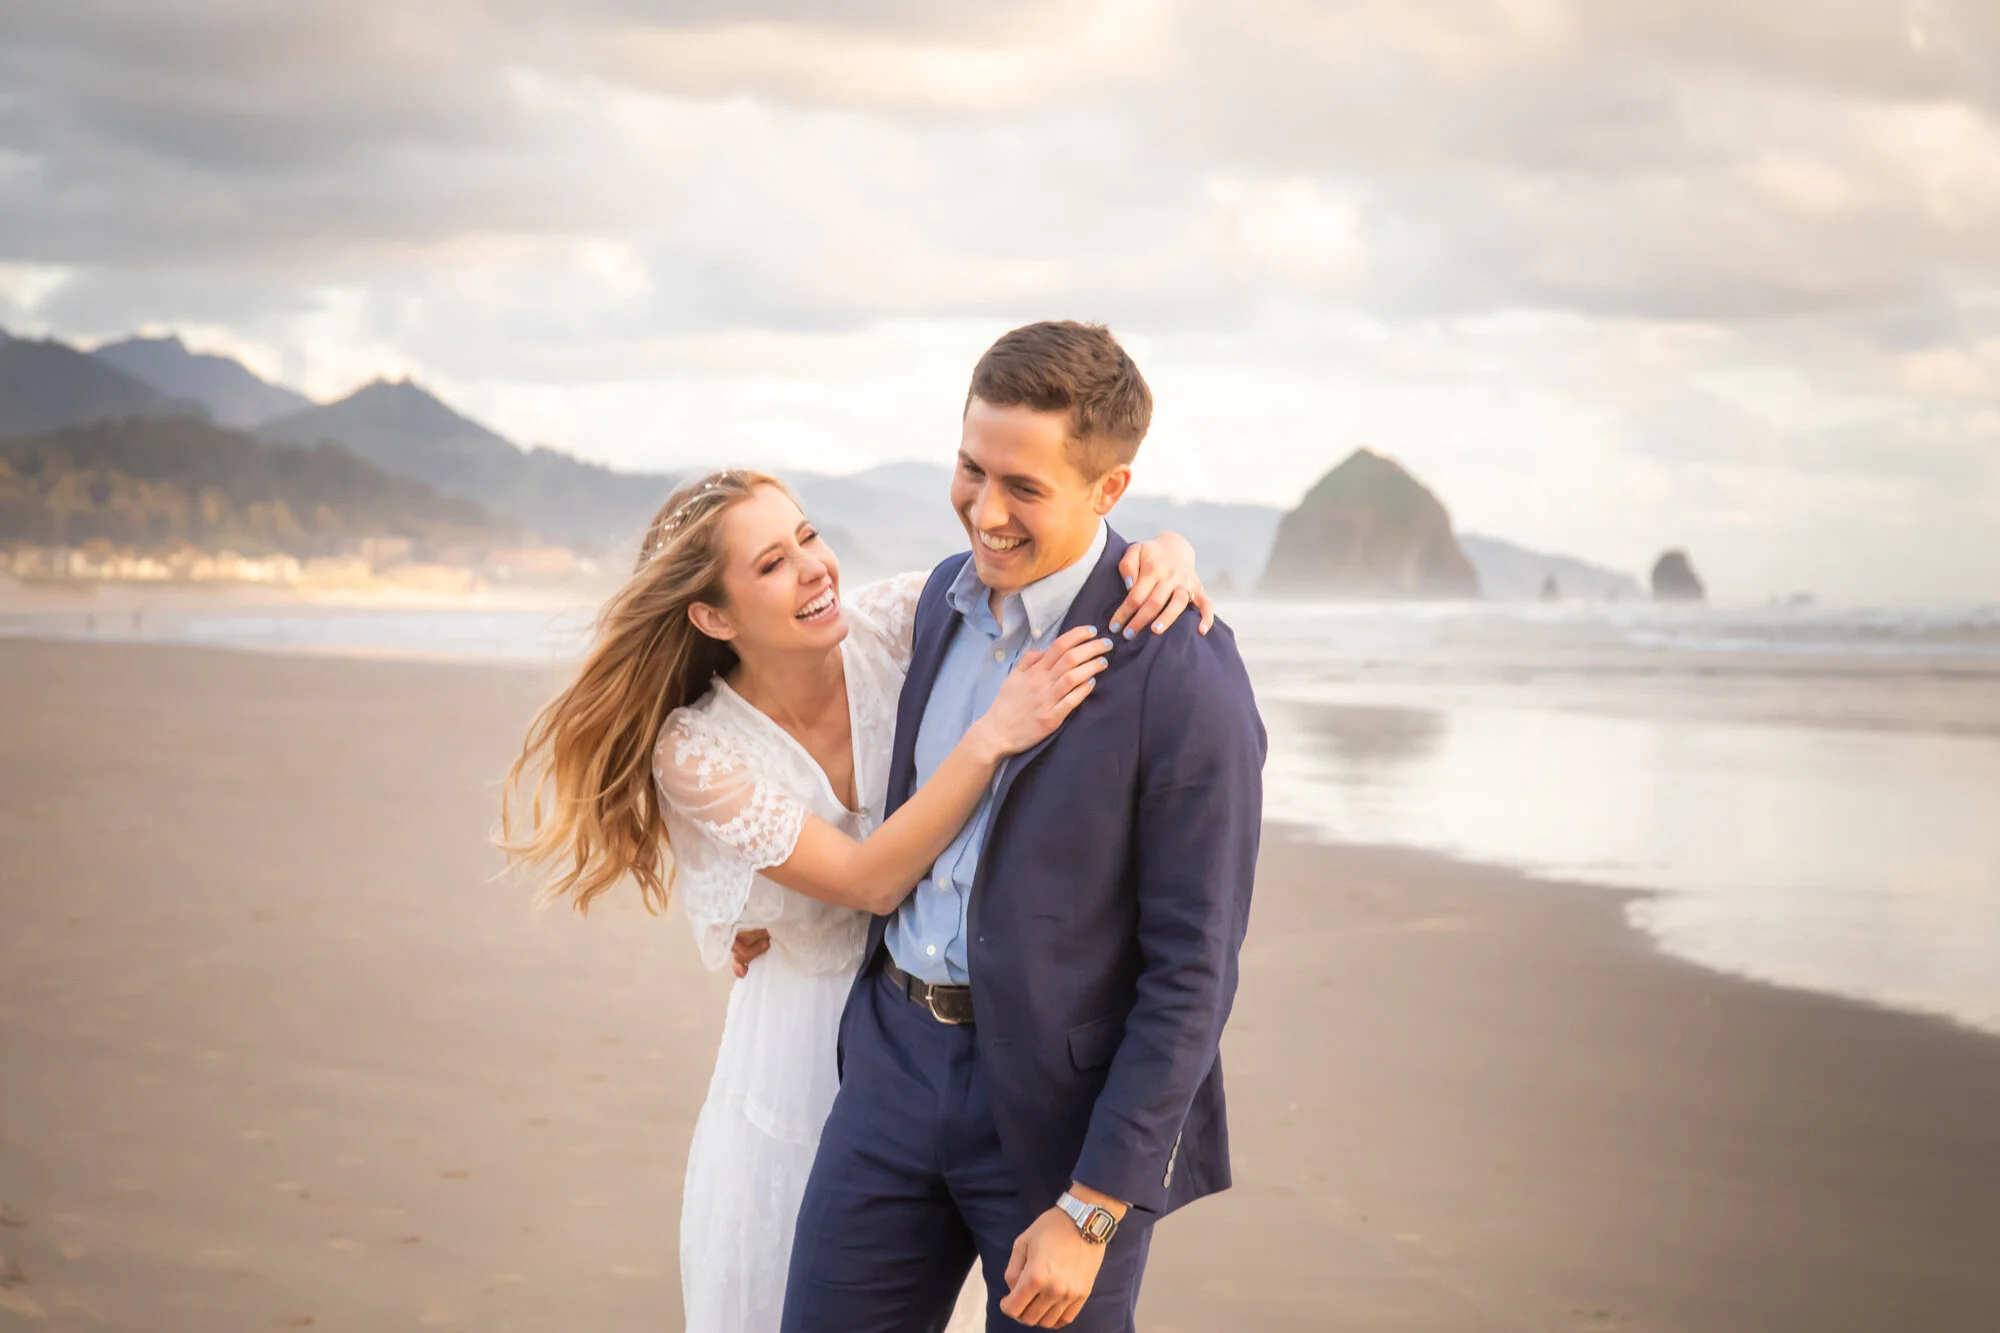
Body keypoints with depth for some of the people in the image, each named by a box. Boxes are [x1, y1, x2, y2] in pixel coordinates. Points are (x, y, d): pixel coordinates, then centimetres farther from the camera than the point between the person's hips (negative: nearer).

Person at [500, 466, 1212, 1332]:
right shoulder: (698, 752, -17)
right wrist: (991, 735, -37)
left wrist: (1162, 552, -31)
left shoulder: (895, 625, -13)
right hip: (802, 1054, -2)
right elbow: (869, 882, -26)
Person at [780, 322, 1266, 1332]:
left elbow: (1192, 968, -16)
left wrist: (1091, 1211, -16)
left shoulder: (1185, 677, -18)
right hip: (898, 1059, 6)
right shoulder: (947, 594, 4)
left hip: (1066, 1107, -6)